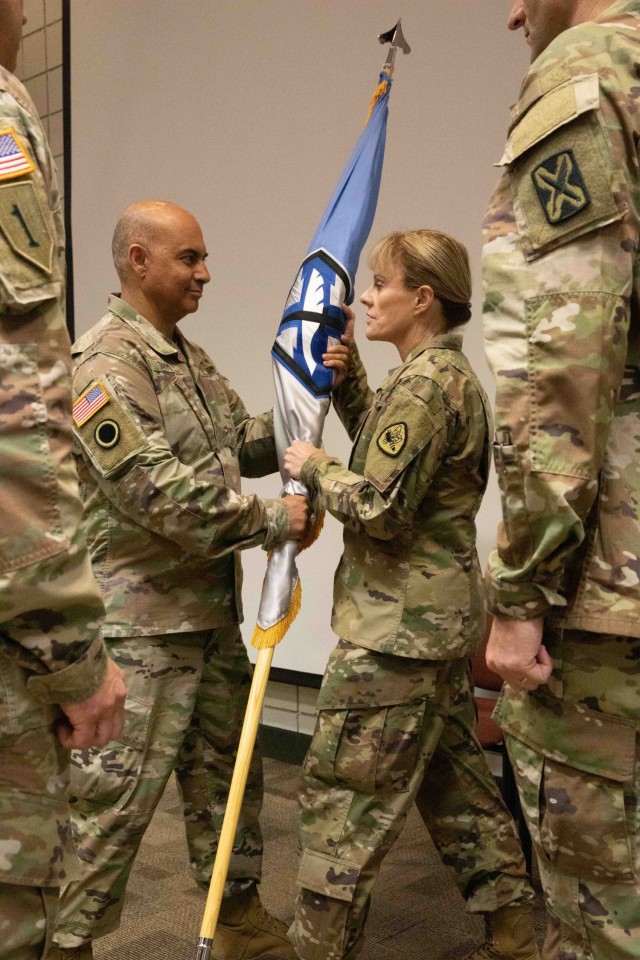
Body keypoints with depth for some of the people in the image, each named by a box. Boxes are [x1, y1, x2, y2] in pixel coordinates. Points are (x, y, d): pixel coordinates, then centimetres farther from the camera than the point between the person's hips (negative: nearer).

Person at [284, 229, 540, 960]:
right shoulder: (449, 375, 12)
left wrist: (314, 468, -7)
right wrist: (344, 374, 11)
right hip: (440, 618, 11)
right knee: (455, 783, 20)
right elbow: (383, 446, 23)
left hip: (397, 627, -11)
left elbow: (378, 507, -22)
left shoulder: (423, 383, -19)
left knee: (341, 794, 1)